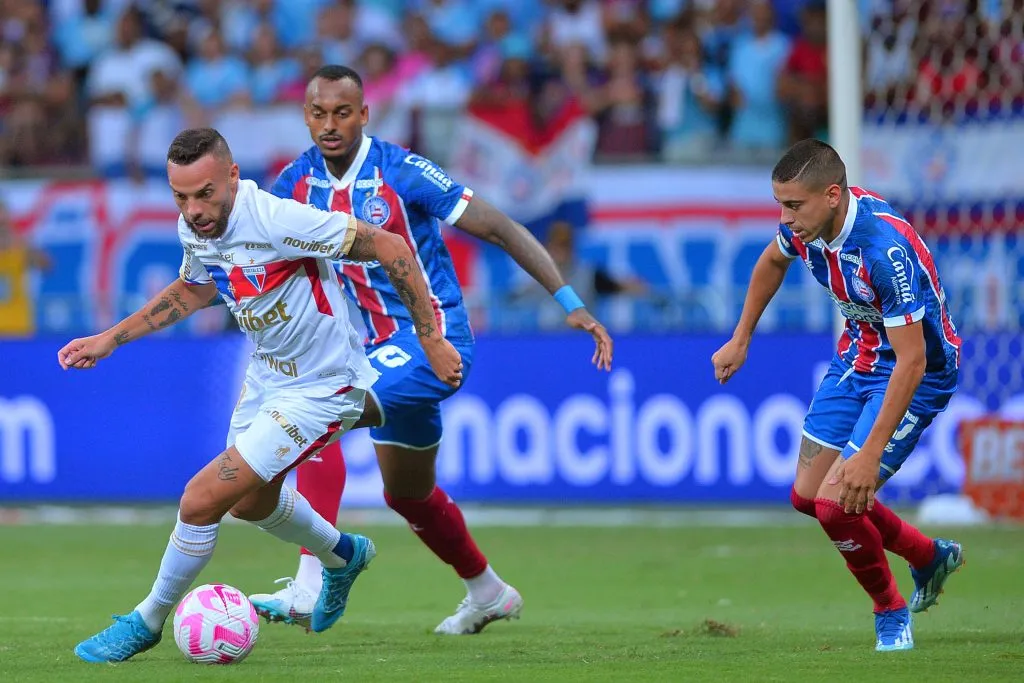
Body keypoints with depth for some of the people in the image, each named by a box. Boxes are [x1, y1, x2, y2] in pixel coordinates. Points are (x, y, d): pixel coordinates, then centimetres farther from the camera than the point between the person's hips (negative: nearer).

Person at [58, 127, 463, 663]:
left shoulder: (276, 220, -32)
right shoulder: (195, 228, -8)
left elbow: (389, 246, -25)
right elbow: (194, 288, 16)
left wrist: (430, 339, -22)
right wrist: (111, 338, 11)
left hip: (321, 390, -9)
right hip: (266, 376, 9)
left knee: (202, 500, -12)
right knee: (250, 502, 28)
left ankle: (148, 621, 11)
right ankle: (342, 555, 57)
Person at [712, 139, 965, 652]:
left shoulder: (886, 249, -36)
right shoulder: (807, 223, -12)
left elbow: (912, 361, -33)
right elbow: (773, 262, 15)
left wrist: (870, 453, -34)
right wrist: (740, 339, 18)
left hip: (916, 374, -8)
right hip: (857, 357, 8)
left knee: (836, 503, -16)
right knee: (807, 495, 10)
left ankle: (891, 612, 11)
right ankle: (930, 558, 31)